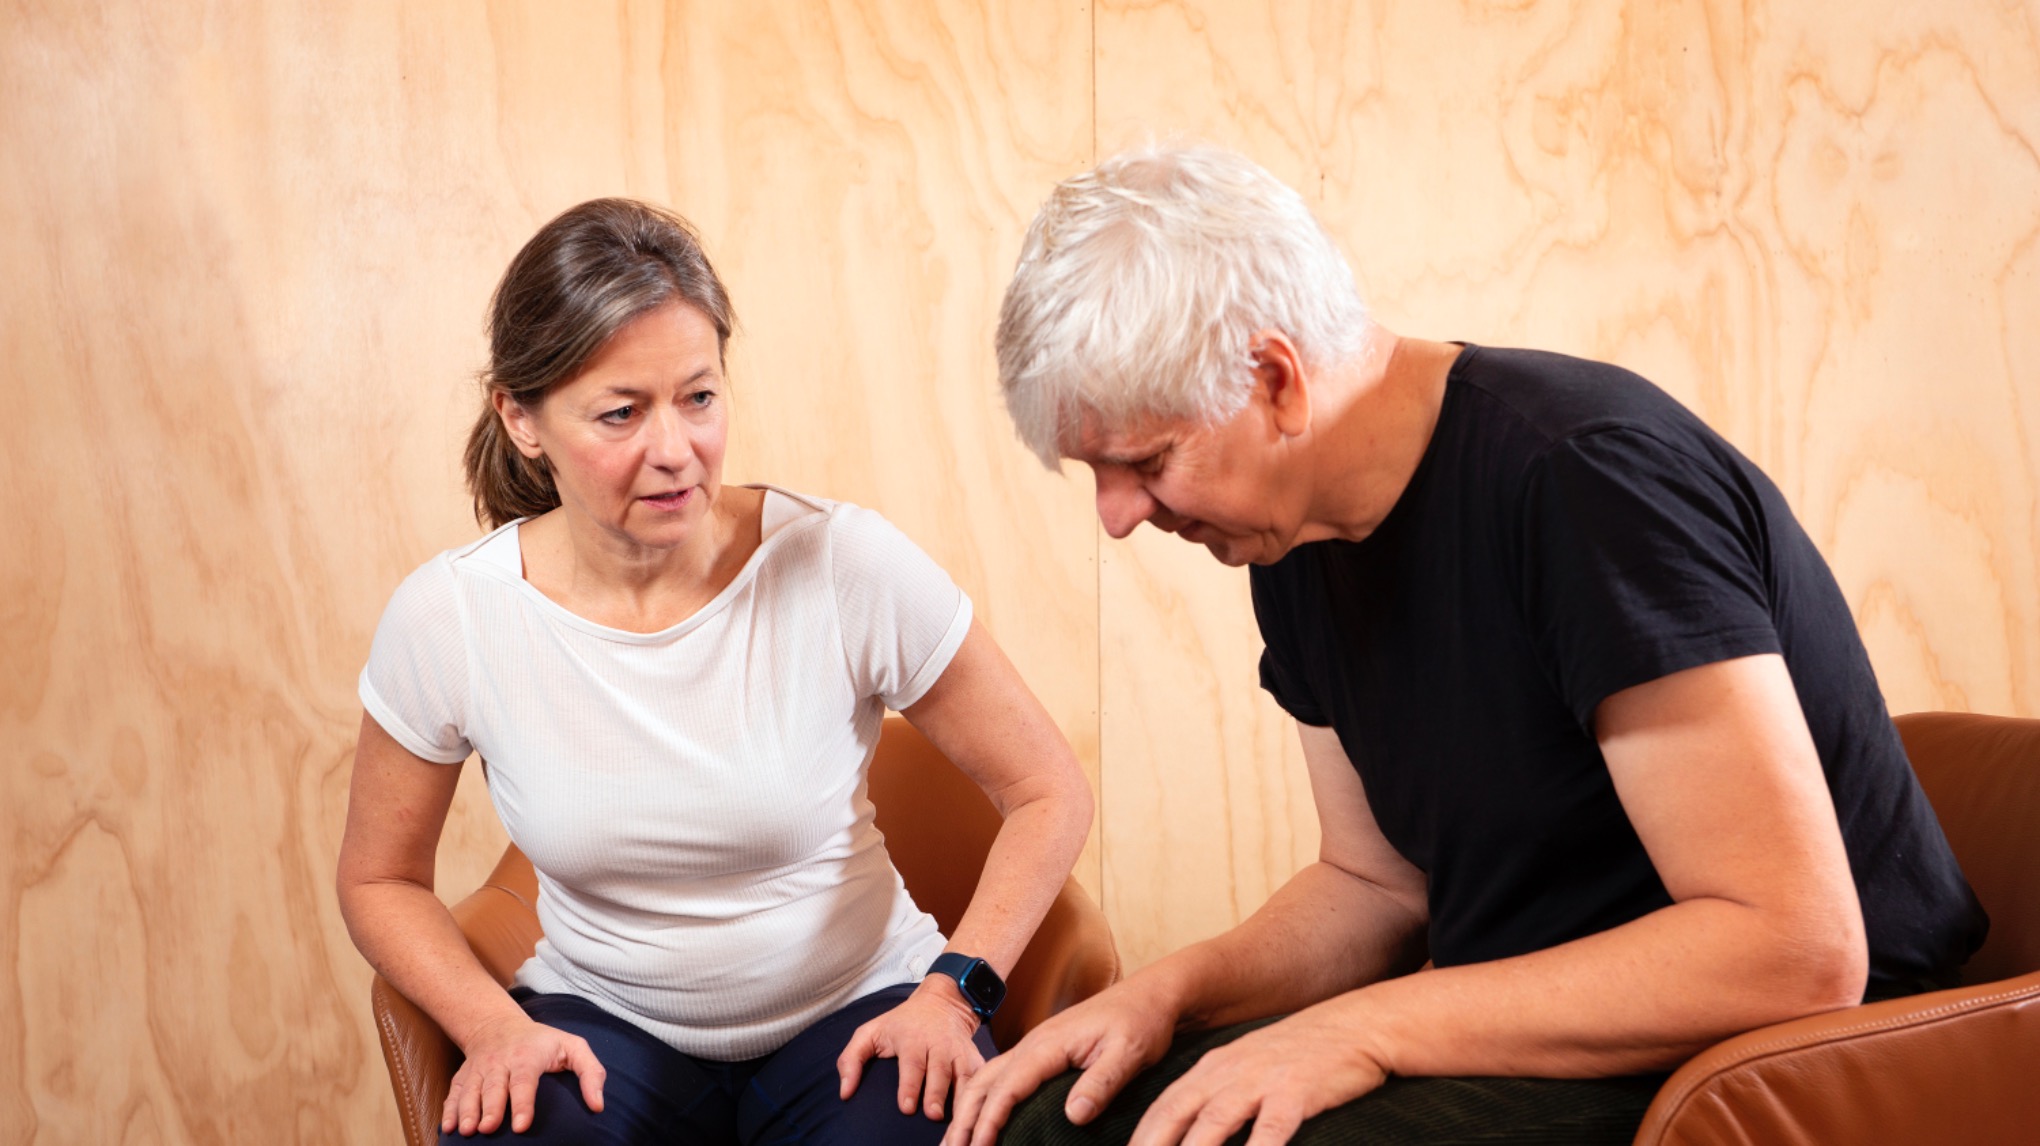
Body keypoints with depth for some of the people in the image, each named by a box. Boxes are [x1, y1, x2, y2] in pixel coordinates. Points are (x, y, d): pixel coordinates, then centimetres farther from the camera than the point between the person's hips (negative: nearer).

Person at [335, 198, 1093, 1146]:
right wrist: (493, 1025, -11)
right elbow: (381, 880, 6)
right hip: (603, 1023, 1)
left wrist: (953, 990, -15)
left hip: (853, 1016, 0)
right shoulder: (445, 620, -11)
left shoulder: (848, 568, -15)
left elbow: (1048, 793, -4)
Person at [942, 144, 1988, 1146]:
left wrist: (1364, 1028, -26)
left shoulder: (1587, 475, -23)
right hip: (1525, 1031, 8)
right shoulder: (1299, 543, 4)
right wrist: (1169, 991, -5)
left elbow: (1796, 949, -26)